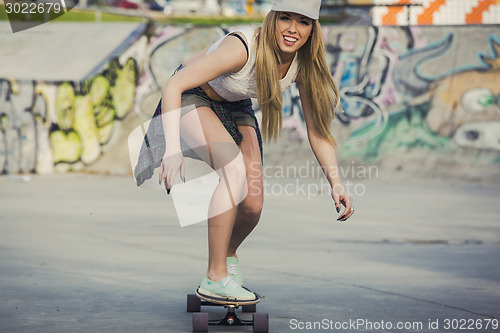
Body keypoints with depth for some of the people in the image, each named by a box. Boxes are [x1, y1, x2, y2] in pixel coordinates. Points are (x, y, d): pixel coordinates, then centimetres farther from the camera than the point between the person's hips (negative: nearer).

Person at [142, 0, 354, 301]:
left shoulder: (305, 66, -19)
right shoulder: (242, 48, -37)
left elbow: (318, 130, -9)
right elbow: (173, 85, -36)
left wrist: (336, 184, -19)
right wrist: (173, 148, -47)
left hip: (235, 107, 5)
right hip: (192, 97, -5)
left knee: (252, 205, -6)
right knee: (235, 169, -30)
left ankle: (229, 253, 29)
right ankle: (215, 278, -21)